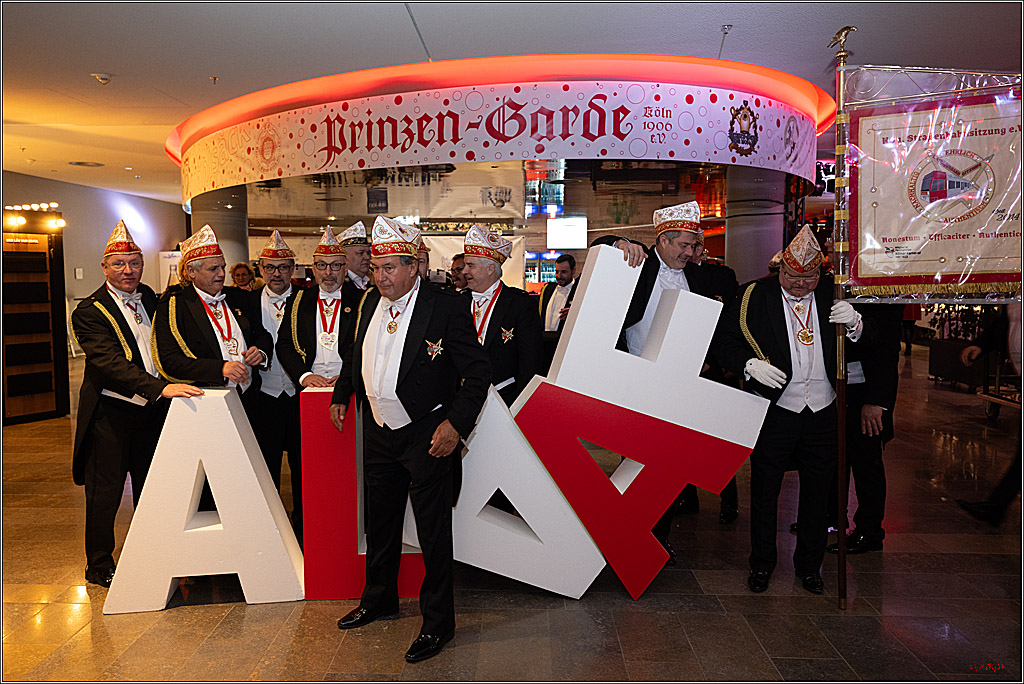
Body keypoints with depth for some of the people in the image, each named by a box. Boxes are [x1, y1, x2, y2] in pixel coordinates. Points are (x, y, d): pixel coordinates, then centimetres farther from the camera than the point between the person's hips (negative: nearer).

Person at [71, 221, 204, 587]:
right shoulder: (89, 311, -11)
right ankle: (99, 566, 22)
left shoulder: (149, 298, 9)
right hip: (111, 413, -5)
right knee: (105, 492, 6)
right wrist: (161, 387, -35)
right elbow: (110, 363, -24)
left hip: (153, 409, 6)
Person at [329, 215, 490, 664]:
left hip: (426, 435, -7)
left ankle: (437, 623, 20)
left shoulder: (446, 307, -16)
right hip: (379, 432, 7)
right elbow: (356, 353, 23)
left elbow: (478, 372, -16)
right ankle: (379, 599, 42)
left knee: (433, 531, 3)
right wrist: (341, 395, 21)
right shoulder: (371, 303, 5)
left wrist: (456, 424, -23)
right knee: (379, 521, 21)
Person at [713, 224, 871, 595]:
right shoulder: (755, 296, -3)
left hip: (822, 412, 2)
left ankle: (809, 564, 32)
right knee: (764, 491, 7)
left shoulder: (832, 294, 4)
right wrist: (749, 364, -19)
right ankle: (762, 563, 26)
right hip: (775, 411, -2)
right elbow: (722, 340, -2)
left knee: (817, 491, 13)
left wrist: (854, 325, -15)